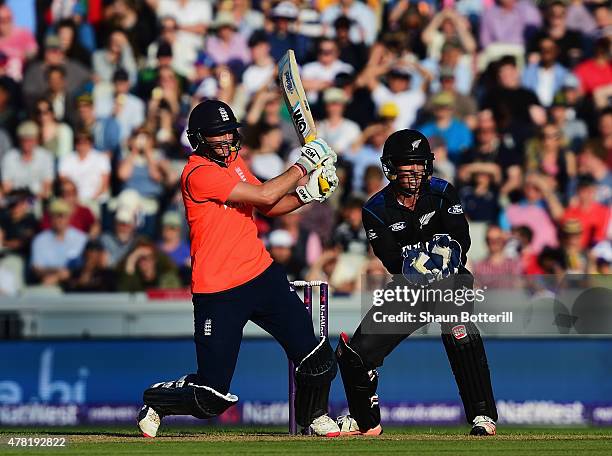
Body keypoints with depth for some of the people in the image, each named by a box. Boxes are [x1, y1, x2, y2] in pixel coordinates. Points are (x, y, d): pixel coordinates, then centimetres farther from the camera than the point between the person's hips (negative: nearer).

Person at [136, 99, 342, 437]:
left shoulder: (233, 160, 11)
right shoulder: (199, 173, -18)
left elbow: (268, 207, 17)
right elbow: (265, 196, -22)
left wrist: (307, 195, 0)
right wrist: (304, 165, -11)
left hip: (262, 274, 8)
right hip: (218, 293, -8)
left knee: (316, 357, -2)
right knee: (212, 397, -3)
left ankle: (314, 417, 24)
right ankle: (155, 403, 25)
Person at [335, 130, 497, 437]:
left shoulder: (442, 193, -5)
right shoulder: (377, 210, -6)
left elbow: (461, 239, -15)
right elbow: (392, 260, -17)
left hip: (450, 281, -2)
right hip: (406, 288, 2)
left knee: (458, 330, -34)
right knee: (353, 352, -4)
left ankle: (483, 415, -30)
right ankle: (366, 421, 22)